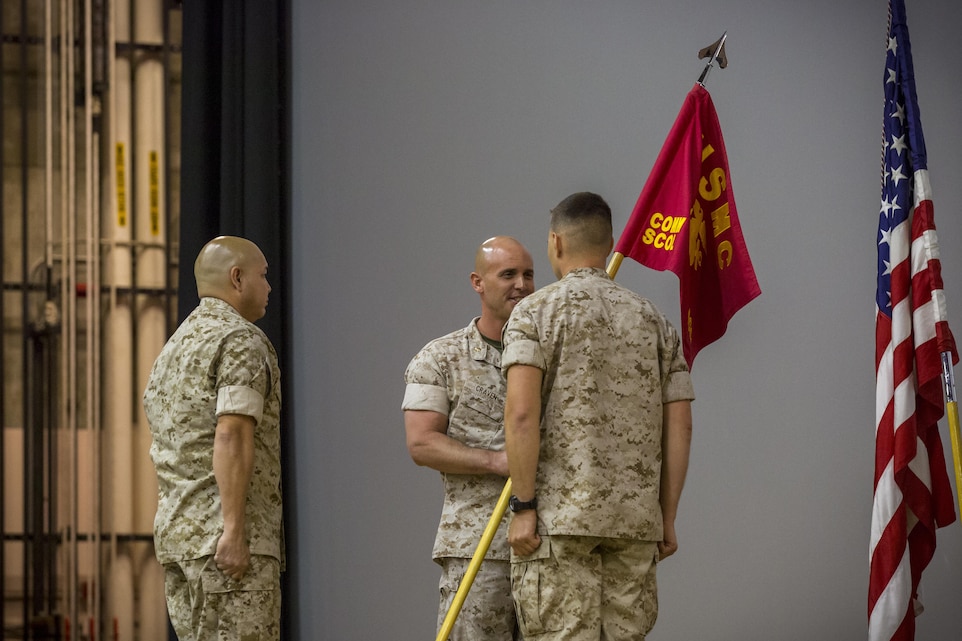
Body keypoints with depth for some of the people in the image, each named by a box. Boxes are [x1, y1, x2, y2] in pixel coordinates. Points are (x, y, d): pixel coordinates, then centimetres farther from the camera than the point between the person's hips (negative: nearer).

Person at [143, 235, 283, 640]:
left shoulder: (173, 349, 21)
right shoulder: (241, 340, -8)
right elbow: (231, 436, -19)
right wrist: (233, 531, -23)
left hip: (176, 531, 9)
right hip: (225, 535, -9)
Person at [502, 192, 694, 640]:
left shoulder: (535, 311, 0)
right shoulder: (653, 320, 13)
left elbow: (521, 414, -12)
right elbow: (679, 427, 9)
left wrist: (522, 507, -10)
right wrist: (666, 518, 14)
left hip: (560, 514, -4)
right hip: (636, 517, 4)